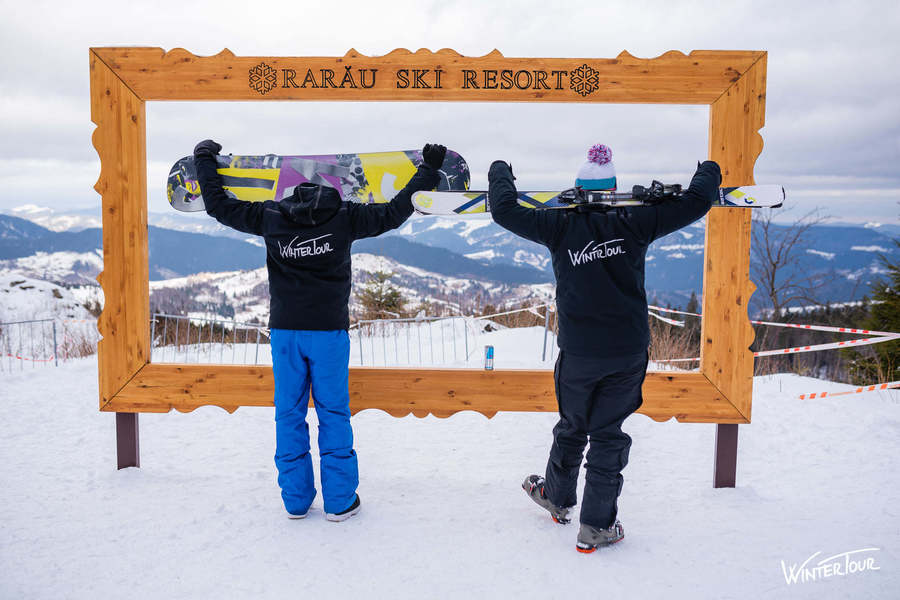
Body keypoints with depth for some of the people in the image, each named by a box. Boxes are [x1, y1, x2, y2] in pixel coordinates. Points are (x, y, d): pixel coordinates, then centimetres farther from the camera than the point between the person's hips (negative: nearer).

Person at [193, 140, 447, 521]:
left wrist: (204, 160, 28)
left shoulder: (269, 217, 2)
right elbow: (395, 212, 0)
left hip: (284, 330, 2)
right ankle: (339, 500, 13)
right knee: (333, 413, 7)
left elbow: (219, 205, 12)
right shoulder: (345, 217, -4)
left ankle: (295, 499, 19)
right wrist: (428, 169, 10)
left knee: (288, 413, 11)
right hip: (329, 331, -2)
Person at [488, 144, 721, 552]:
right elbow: (695, 203, 1)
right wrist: (708, 172, 22)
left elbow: (504, 211, -3)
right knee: (608, 433, 10)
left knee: (572, 426, 20)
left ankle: (557, 497, 41)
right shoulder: (633, 223, -4)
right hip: (628, 353, 0)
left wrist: (499, 172, 15)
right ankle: (596, 527, 17)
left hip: (578, 353, 0)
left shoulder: (560, 225, -6)